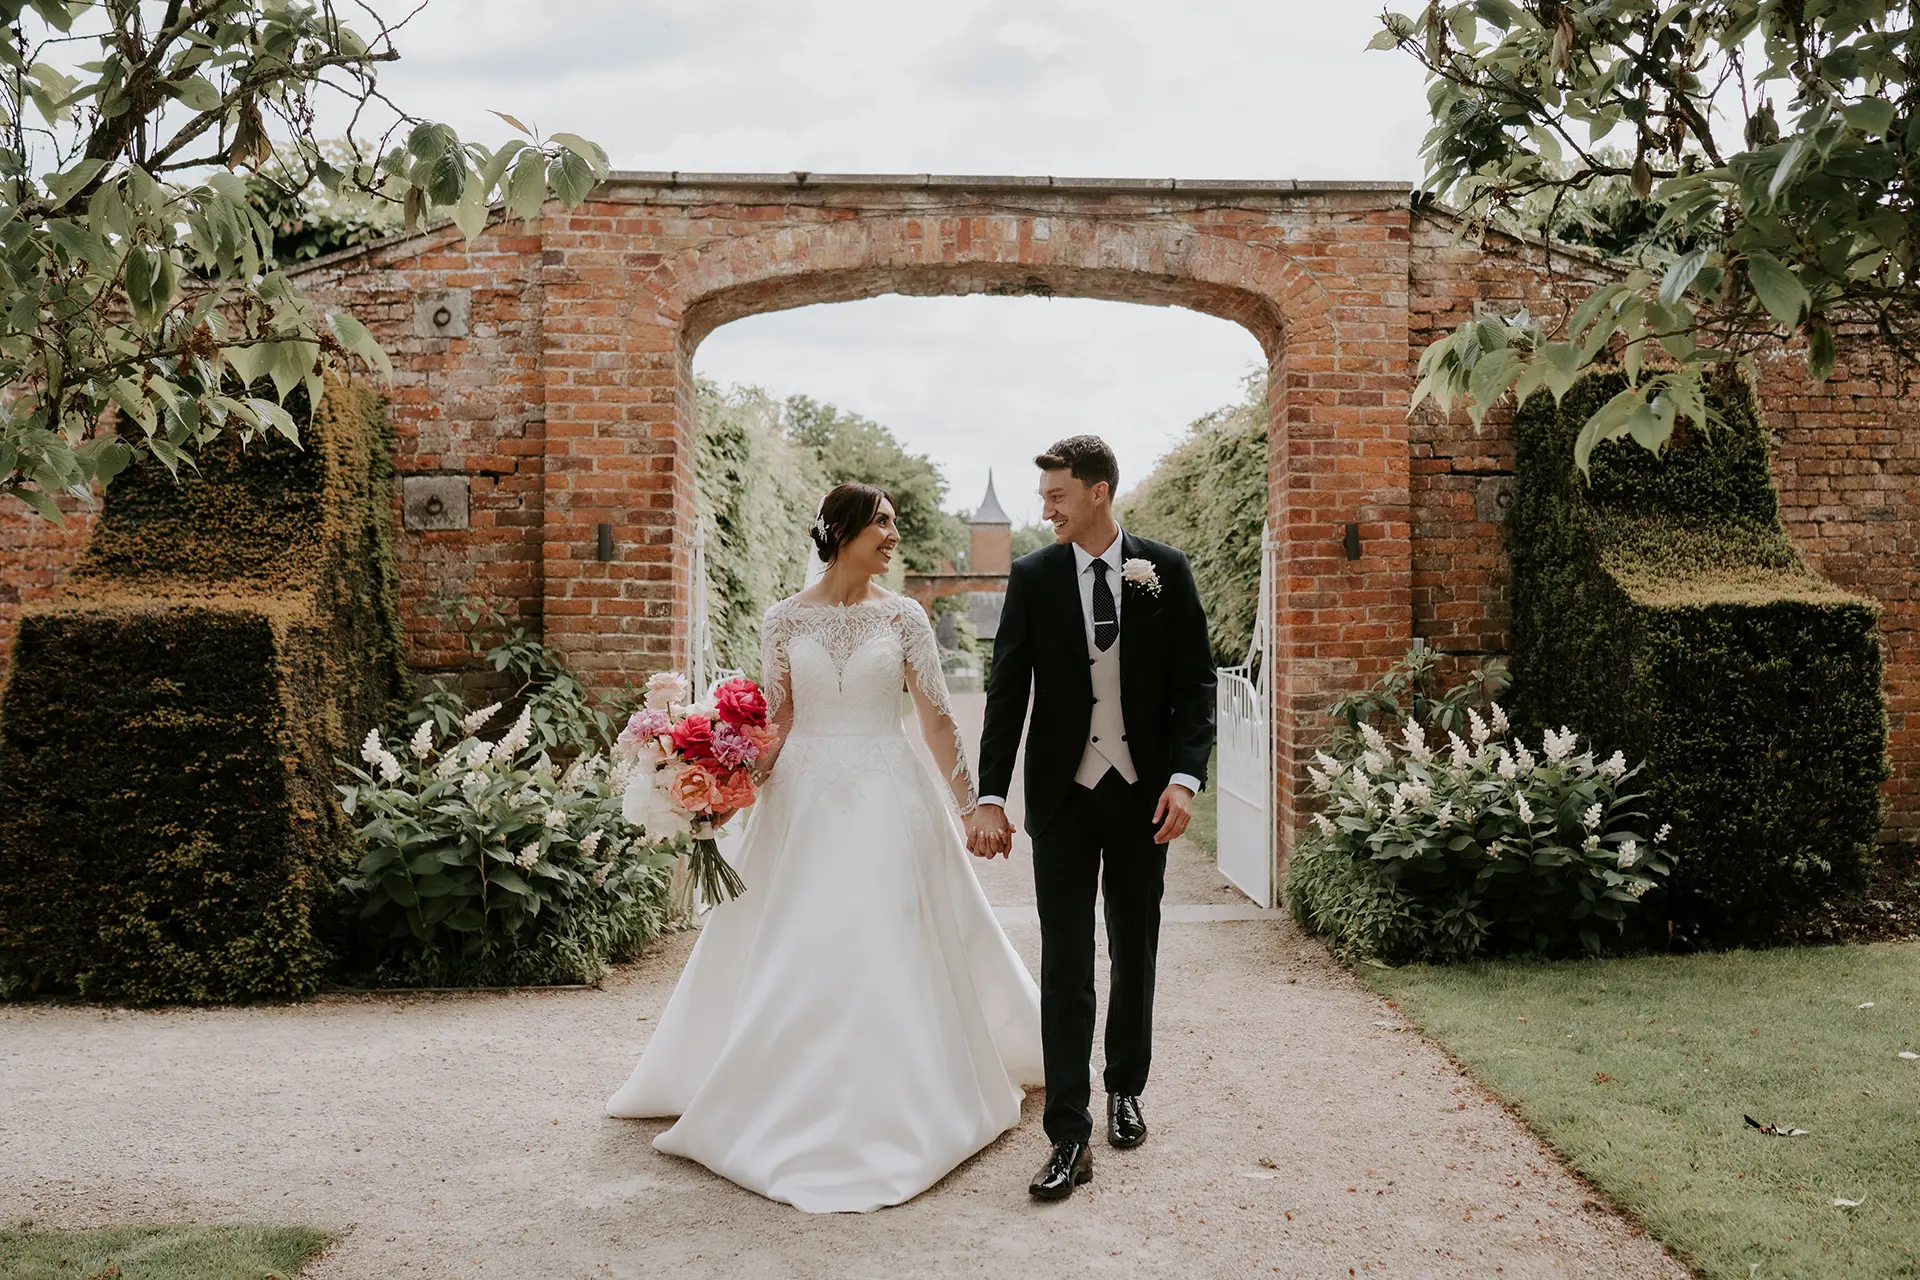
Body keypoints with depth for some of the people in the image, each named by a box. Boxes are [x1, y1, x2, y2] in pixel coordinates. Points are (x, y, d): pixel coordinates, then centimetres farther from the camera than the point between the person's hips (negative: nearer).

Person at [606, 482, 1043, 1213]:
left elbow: (938, 718, 2)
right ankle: (792, 1100, 22)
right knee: (789, 952, 5)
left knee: (891, 950, 1)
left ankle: (895, 1106, 17)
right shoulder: (784, 620, 2)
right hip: (806, 799, 1)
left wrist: (969, 805, 0)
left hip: (888, 801, 0)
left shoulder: (902, 617, 1)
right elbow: (774, 723, 4)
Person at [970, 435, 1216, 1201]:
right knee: (1065, 964, -2)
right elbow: (1007, 691, -3)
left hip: (1142, 792, 1)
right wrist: (991, 797, -10)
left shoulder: (1165, 570, -1)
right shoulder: (1032, 576, -1)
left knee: (1134, 951, 15)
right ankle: (1070, 1137, 3)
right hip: (1063, 795, -1)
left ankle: (1125, 1089, 36)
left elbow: (1194, 682, -1)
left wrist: (1185, 777, -14)